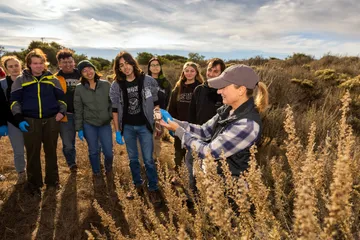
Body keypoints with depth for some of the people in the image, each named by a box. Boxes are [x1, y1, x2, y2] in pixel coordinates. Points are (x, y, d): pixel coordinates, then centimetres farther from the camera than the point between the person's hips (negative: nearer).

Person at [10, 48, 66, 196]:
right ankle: (34, 184, 20)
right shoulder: (21, 80, 4)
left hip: (51, 120, 1)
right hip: (30, 122, -1)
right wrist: (19, 119, -9)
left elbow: (61, 97, 12)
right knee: (33, 154, 5)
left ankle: (52, 180, 26)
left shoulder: (51, 79, 9)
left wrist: (61, 111, -4)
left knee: (51, 152, 11)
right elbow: (14, 100, 2)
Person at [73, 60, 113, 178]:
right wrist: (79, 128, -1)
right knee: (93, 152, 11)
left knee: (108, 152, 2)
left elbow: (113, 104, 0)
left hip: (105, 124, 0)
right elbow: (78, 110, 0)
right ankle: (96, 173, 36)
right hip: (88, 125, 0)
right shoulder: (79, 88, -3)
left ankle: (108, 168, 36)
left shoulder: (106, 85, -4)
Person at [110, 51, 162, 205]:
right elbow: (115, 110, 2)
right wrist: (117, 131, 1)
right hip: (127, 127, 2)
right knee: (133, 158, 15)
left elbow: (155, 103, 2)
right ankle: (137, 185, 34)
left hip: (144, 126, -2)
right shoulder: (116, 85, -2)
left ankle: (153, 189, 19)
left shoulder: (148, 81, -6)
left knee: (148, 159, 2)